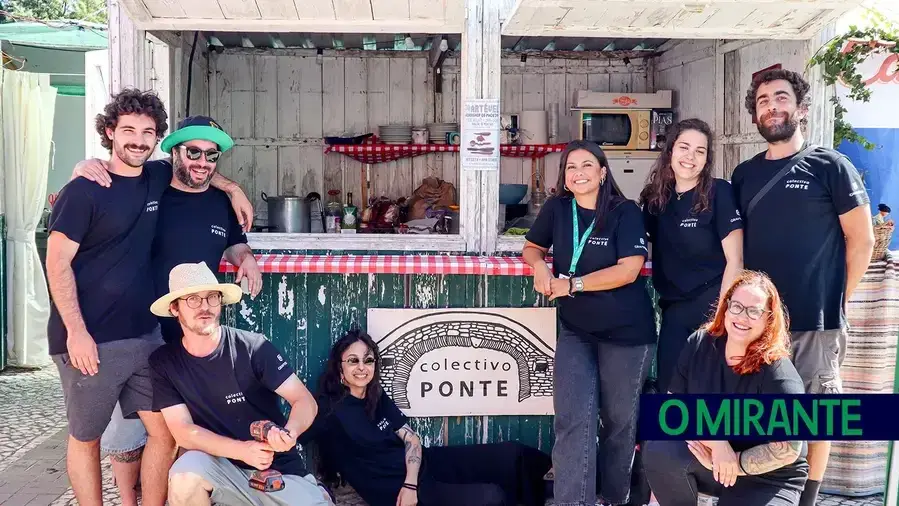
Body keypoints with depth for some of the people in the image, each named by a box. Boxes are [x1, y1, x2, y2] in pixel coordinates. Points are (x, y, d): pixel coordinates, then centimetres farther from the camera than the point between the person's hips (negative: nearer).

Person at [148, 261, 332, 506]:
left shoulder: (253, 347, -10)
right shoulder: (164, 361, -3)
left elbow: (306, 401, -11)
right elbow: (183, 431, -8)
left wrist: (289, 433, -34)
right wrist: (242, 450, -24)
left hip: (280, 470, -1)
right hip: (222, 469, 1)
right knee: (186, 473, -30)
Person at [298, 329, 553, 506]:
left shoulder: (377, 397, 9)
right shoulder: (330, 408, -10)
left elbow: (411, 438, 6)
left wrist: (410, 482, -12)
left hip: (418, 465, 7)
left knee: (512, 453, 0)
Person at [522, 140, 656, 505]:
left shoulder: (625, 212, -11)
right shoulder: (557, 209, 0)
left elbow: (629, 270, -20)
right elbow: (532, 248, 14)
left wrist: (571, 285, -20)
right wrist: (539, 265, -10)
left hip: (627, 333, -2)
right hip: (576, 331, 3)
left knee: (620, 420, 12)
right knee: (573, 419, -7)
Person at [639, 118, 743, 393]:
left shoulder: (719, 193, -10)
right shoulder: (655, 198, 5)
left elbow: (734, 260, -12)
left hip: (712, 305, -5)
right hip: (673, 310, 5)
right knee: (668, 386, 7)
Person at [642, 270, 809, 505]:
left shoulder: (779, 375, -23)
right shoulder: (699, 345, -10)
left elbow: (789, 448, -24)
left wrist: (734, 464, -20)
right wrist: (716, 442, -25)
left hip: (768, 480, -3)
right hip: (710, 455, 3)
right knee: (659, 449, -27)